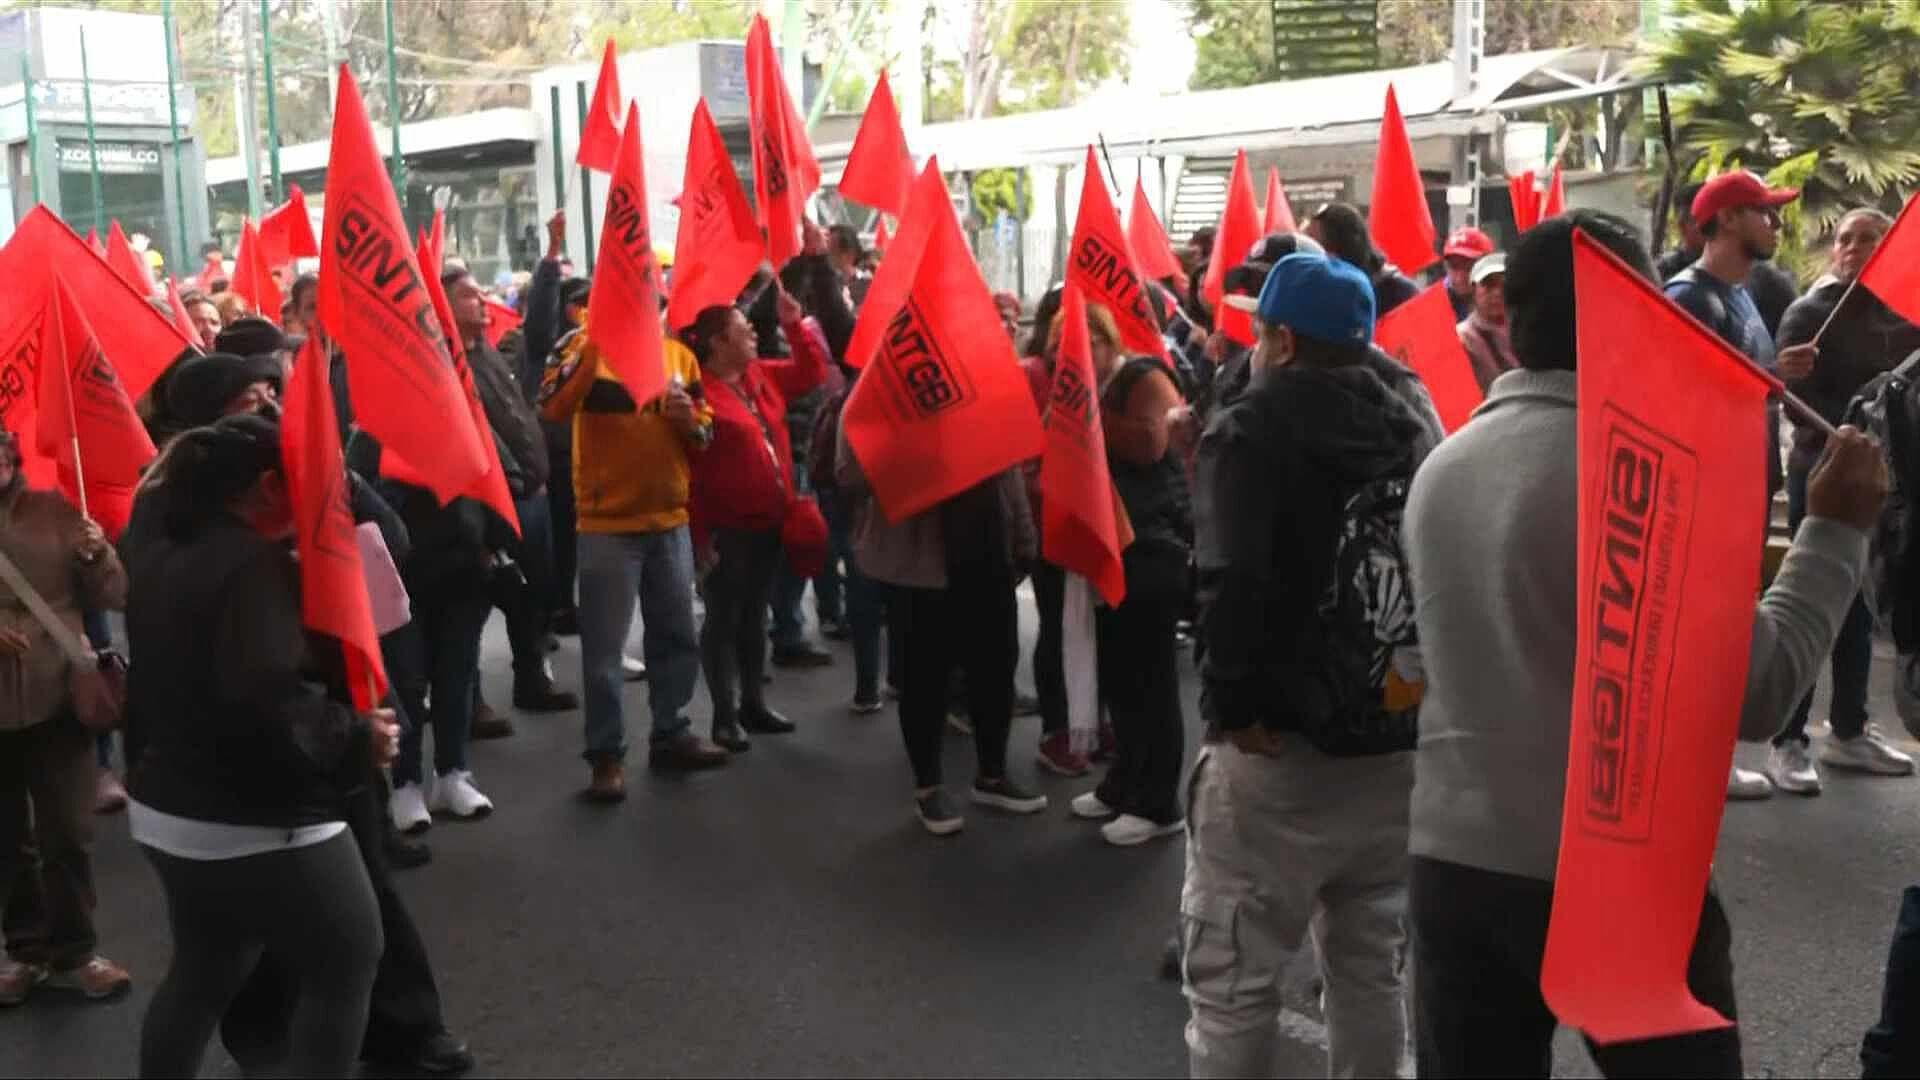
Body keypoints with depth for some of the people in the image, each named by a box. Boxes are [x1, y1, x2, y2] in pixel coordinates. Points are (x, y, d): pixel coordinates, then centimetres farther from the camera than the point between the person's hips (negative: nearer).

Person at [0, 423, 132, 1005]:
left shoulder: (54, 511, 0)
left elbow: (116, 597, 1)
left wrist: (98, 556, -19)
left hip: (59, 701, 0)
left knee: (69, 837, 7)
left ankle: (73, 952, 20)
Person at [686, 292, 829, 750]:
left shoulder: (763, 375, 9)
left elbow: (813, 372, 19)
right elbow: (686, 469, -18)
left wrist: (795, 324, 5)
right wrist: (699, 533, -20)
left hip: (768, 521, 8)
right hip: (725, 528, -8)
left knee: (754, 616, 17)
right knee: (723, 619, 2)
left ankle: (753, 704, 28)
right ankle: (725, 716, 10)